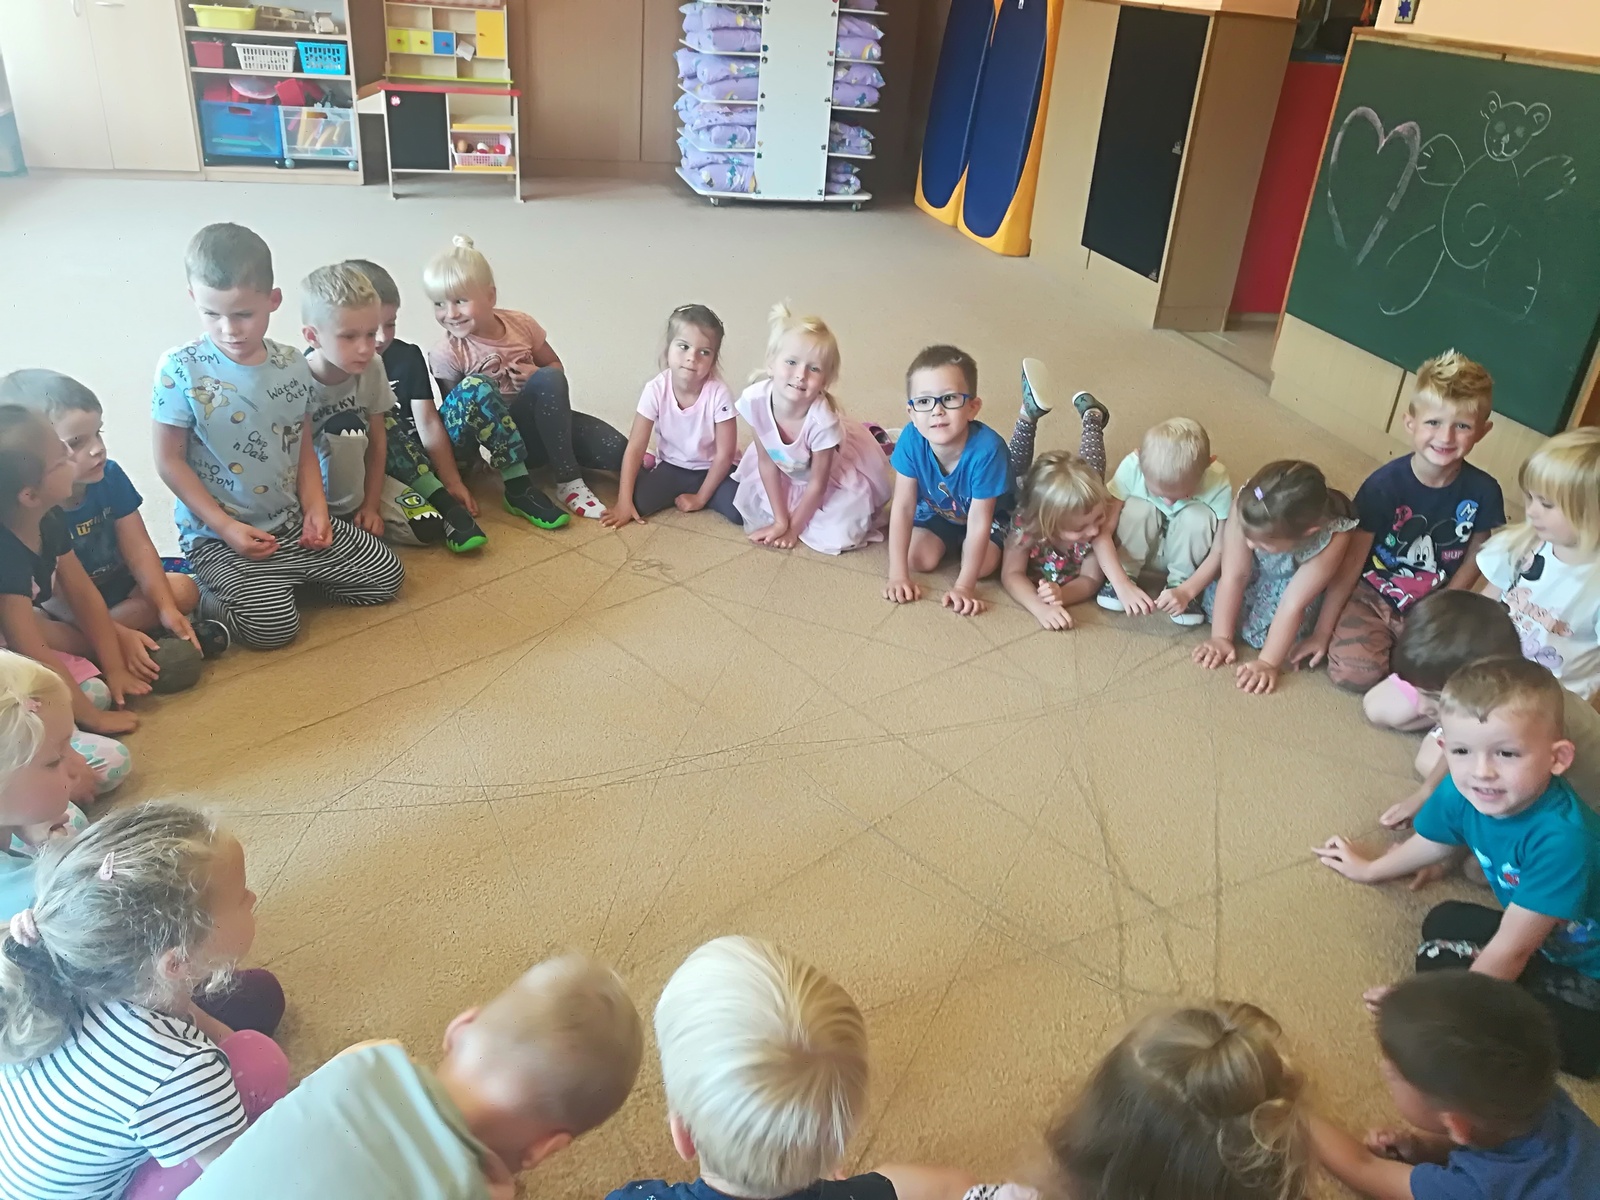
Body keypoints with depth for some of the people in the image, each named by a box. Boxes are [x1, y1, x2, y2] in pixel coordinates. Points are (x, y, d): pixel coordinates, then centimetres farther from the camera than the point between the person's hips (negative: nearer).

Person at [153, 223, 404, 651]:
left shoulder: (293, 367, 0)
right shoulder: (181, 370, -13)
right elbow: (170, 461, -9)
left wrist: (315, 509, -5)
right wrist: (227, 527, -16)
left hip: (293, 521, 5)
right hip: (218, 535, -5)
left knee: (386, 575, 1)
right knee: (274, 624, -23)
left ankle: (281, 577, 13)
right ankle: (197, 593, 5)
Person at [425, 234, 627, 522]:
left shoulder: (521, 324, -2)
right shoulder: (447, 354, -10)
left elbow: (556, 365, 11)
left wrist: (536, 375, -11)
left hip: (549, 422, 4)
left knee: (619, 453, -21)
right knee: (548, 381, -33)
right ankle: (568, 481, -26)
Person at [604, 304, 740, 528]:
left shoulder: (719, 393, -24)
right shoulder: (656, 390, -19)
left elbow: (724, 454, -16)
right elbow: (635, 448, -17)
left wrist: (700, 498, -14)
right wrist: (624, 500, -23)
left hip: (709, 471, -1)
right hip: (671, 468, 1)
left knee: (741, 510, -25)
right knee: (638, 502, -25)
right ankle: (677, 494, 10)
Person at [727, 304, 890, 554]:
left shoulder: (823, 420, -40)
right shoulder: (755, 400, -32)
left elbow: (818, 483, -24)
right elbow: (766, 463, -17)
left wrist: (792, 528, -14)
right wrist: (780, 521, -14)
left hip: (837, 472, -4)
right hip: (789, 471, 4)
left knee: (839, 535, -15)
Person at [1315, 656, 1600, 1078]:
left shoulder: (1562, 839, -37)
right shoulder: (1462, 794, -16)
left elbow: (1511, 950, -28)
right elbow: (1430, 843, 10)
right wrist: (1370, 869, 27)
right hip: (1545, 939, 8)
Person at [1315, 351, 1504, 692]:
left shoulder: (1483, 491, -9)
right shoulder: (1385, 484, -16)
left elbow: (1473, 559, 6)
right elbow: (1352, 560, -12)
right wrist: (1324, 631, -10)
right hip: (1372, 596, -2)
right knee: (1353, 671, -26)